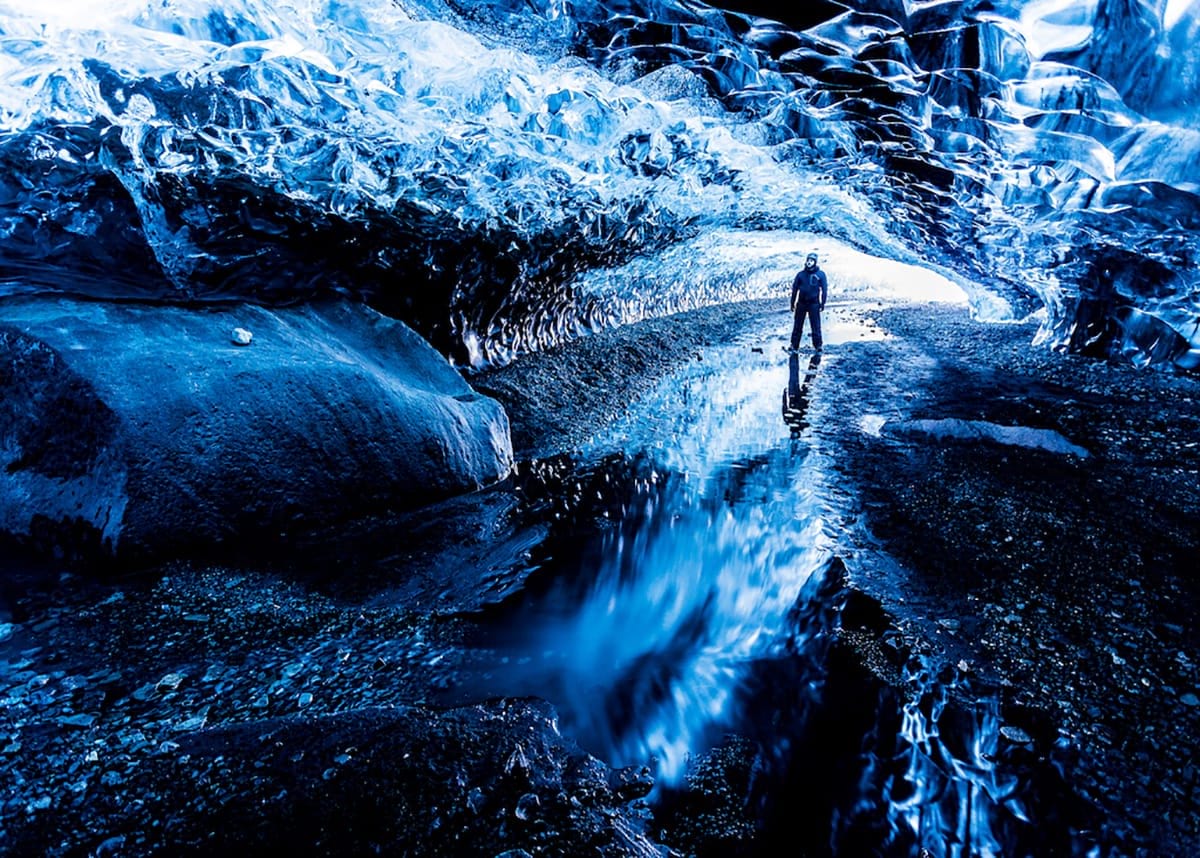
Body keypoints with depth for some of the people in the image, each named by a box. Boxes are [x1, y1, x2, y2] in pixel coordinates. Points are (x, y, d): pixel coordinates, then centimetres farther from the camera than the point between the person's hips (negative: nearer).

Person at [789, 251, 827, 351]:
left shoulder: (820, 274, 2)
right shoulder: (801, 274, 7)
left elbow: (824, 289, 2)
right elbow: (794, 289, 9)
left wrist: (822, 303, -5)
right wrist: (792, 303, 6)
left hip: (814, 303, -2)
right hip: (801, 303, 2)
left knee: (816, 326, -1)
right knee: (797, 325, 5)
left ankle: (818, 345, 6)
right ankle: (794, 345, 11)